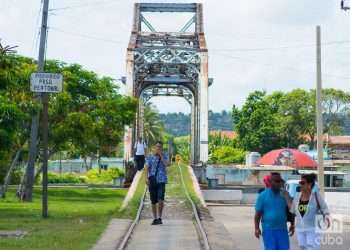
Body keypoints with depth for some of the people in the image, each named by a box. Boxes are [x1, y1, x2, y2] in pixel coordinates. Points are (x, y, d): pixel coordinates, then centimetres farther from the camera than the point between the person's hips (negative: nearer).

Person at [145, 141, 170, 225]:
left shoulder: (164, 157, 6)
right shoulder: (150, 157, 6)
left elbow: (167, 164, -12)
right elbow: (147, 168, -1)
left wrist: (161, 155, -10)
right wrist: (146, 178, -13)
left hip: (161, 181, -1)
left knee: (160, 200, -15)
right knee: (153, 201, 6)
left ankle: (159, 217, -2)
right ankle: (155, 219, 18)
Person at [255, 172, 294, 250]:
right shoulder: (263, 195, -2)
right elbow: (258, 214, -2)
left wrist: (292, 225, 12)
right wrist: (257, 228, -9)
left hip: (282, 229, 3)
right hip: (268, 230, -3)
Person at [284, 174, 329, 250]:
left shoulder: (316, 195, -9)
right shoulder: (297, 196, 4)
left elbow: (325, 209, -5)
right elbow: (293, 210, 11)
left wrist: (326, 217, -24)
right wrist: (287, 197, 8)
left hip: (313, 229, -5)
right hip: (300, 229, 5)